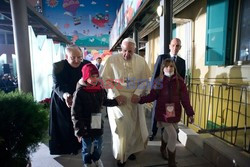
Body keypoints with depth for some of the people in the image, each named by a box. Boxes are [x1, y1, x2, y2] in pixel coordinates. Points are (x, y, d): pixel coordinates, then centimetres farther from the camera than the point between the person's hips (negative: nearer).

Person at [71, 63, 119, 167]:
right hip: (86, 127, -4)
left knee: (99, 144, 21)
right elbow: (75, 114, -17)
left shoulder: (100, 89, -5)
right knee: (87, 147, 16)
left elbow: (105, 102, 14)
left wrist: (117, 101, 5)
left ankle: (96, 158, 51)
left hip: (98, 124, 5)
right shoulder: (80, 92, -20)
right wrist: (79, 130, -16)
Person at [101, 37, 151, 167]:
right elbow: (106, 79, -8)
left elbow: (145, 80, 3)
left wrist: (137, 94, -11)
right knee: (121, 128, 2)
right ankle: (121, 156, 26)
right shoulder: (112, 60, -9)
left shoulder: (141, 61, -1)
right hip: (117, 99, -3)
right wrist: (116, 95, -16)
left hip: (134, 99, 3)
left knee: (134, 127, 12)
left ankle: (130, 150, 39)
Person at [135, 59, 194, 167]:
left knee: (167, 132, 21)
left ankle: (163, 148, 53)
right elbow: (152, 96, -6)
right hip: (162, 112, -2)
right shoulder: (158, 81, -7)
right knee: (173, 135, -8)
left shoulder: (179, 81, -5)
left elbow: (185, 99, -5)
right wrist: (140, 99, -19)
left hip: (175, 112, 3)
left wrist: (190, 114, -5)